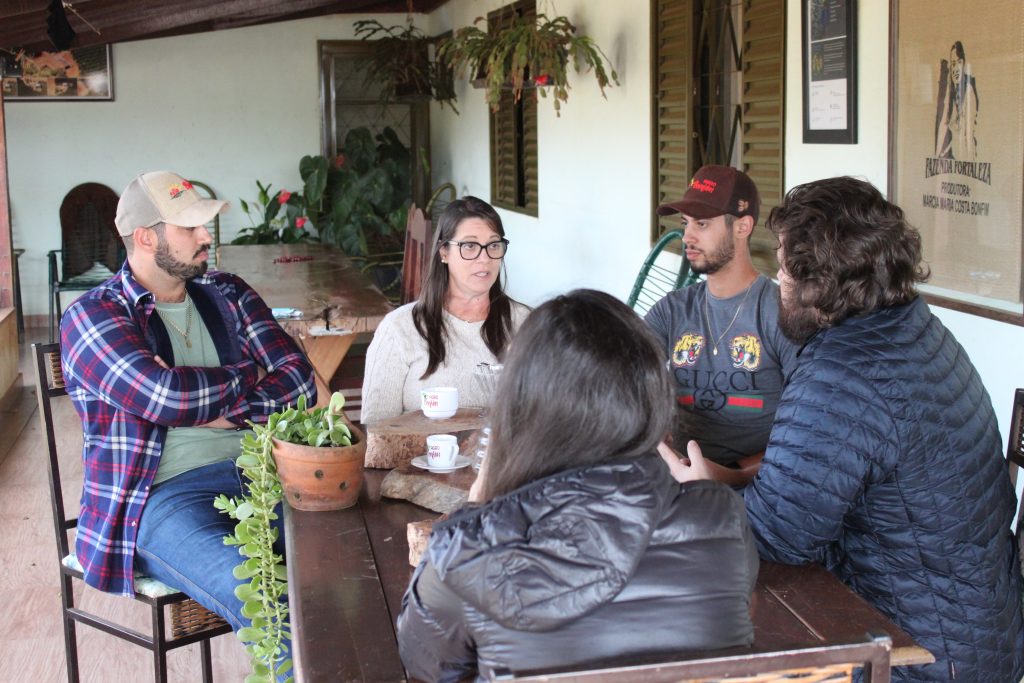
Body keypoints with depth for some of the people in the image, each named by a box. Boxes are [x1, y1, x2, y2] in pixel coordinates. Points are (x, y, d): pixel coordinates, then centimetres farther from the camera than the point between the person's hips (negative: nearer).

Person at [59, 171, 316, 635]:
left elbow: (299, 379, 5)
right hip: (163, 494, -5)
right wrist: (247, 376, -1)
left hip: (254, 472, 5)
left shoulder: (228, 295, 15)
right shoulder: (92, 316, -1)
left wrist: (219, 410, -11)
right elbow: (166, 396, -18)